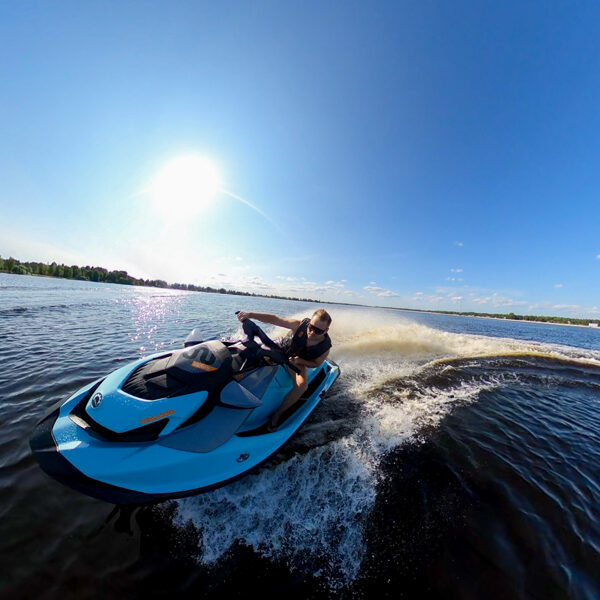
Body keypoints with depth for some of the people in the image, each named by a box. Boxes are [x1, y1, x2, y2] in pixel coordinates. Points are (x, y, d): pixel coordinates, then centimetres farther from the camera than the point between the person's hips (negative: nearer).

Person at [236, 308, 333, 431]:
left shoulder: (325, 347, -26)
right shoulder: (299, 325, -32)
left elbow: (316, 363, -10)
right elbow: (274, 319, -32)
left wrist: (299, 360, -29)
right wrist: (249, 314, -41)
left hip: (298, 362, -1)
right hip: (280, 348, 2)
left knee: (302, 385, -29)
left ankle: (278, 413, -8)